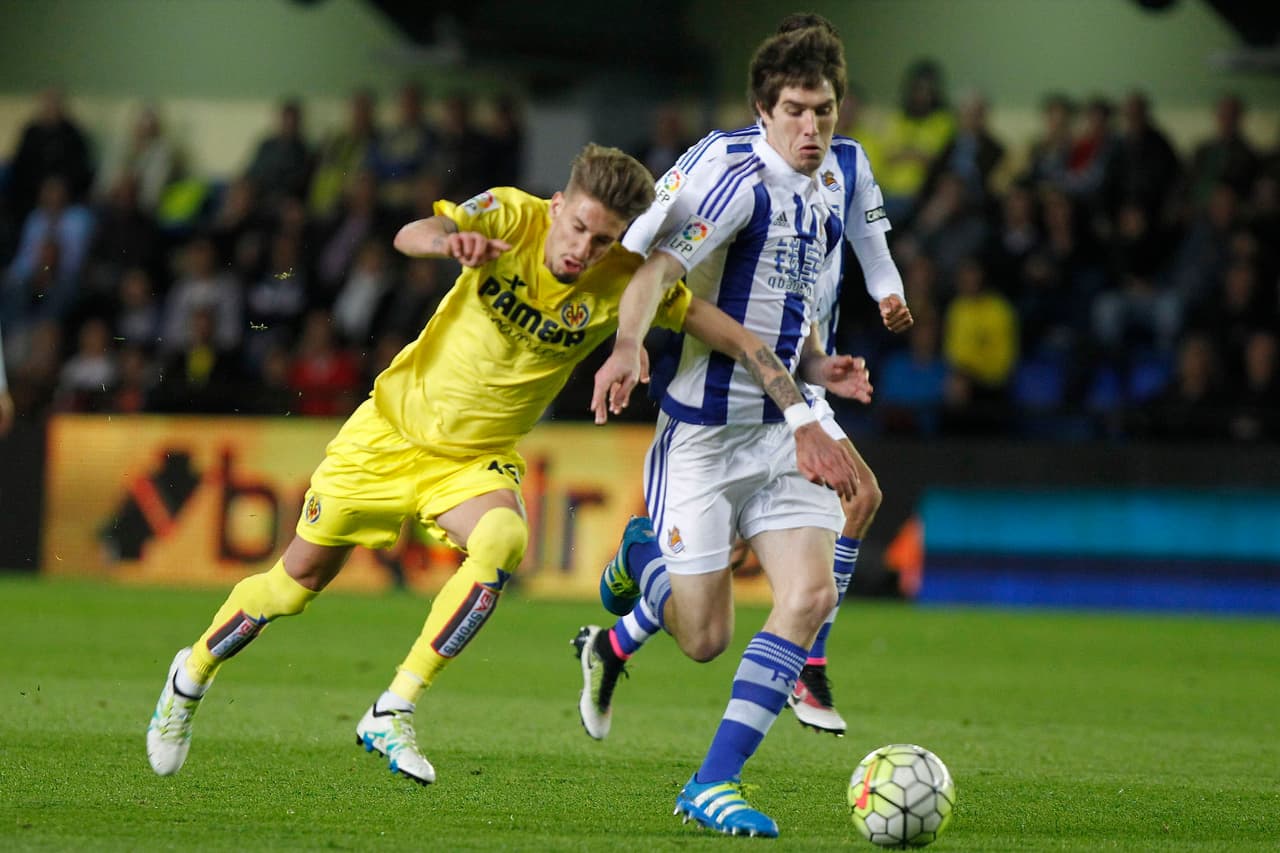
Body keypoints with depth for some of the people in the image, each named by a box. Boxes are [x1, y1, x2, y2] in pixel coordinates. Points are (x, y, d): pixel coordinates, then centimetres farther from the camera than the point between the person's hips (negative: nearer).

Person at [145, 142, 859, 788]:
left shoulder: (625, 282, -18)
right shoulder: (513, 217, -23)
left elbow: (732, 334, -13)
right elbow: (410, 236, -37)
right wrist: (450, 240, -60)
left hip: (478, 458, 1)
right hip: (394, 426, -1)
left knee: (503, 544, -31)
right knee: (300, 579, 8)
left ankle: (393, 714, -21)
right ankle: (193, 676, 37)